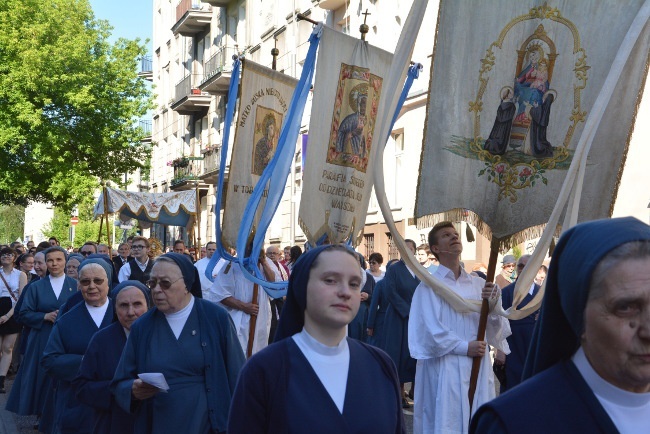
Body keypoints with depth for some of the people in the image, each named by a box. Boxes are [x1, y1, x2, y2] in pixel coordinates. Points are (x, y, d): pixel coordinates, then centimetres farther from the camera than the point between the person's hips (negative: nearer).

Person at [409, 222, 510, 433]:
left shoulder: (479, 284, 8)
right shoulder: (429, 285, -5)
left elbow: (497, 329, 3)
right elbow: (430, 331, -10)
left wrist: (493, 304, -15)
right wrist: (464, 347, -12)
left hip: (479, 366, 4)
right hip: (445, 368, -4)